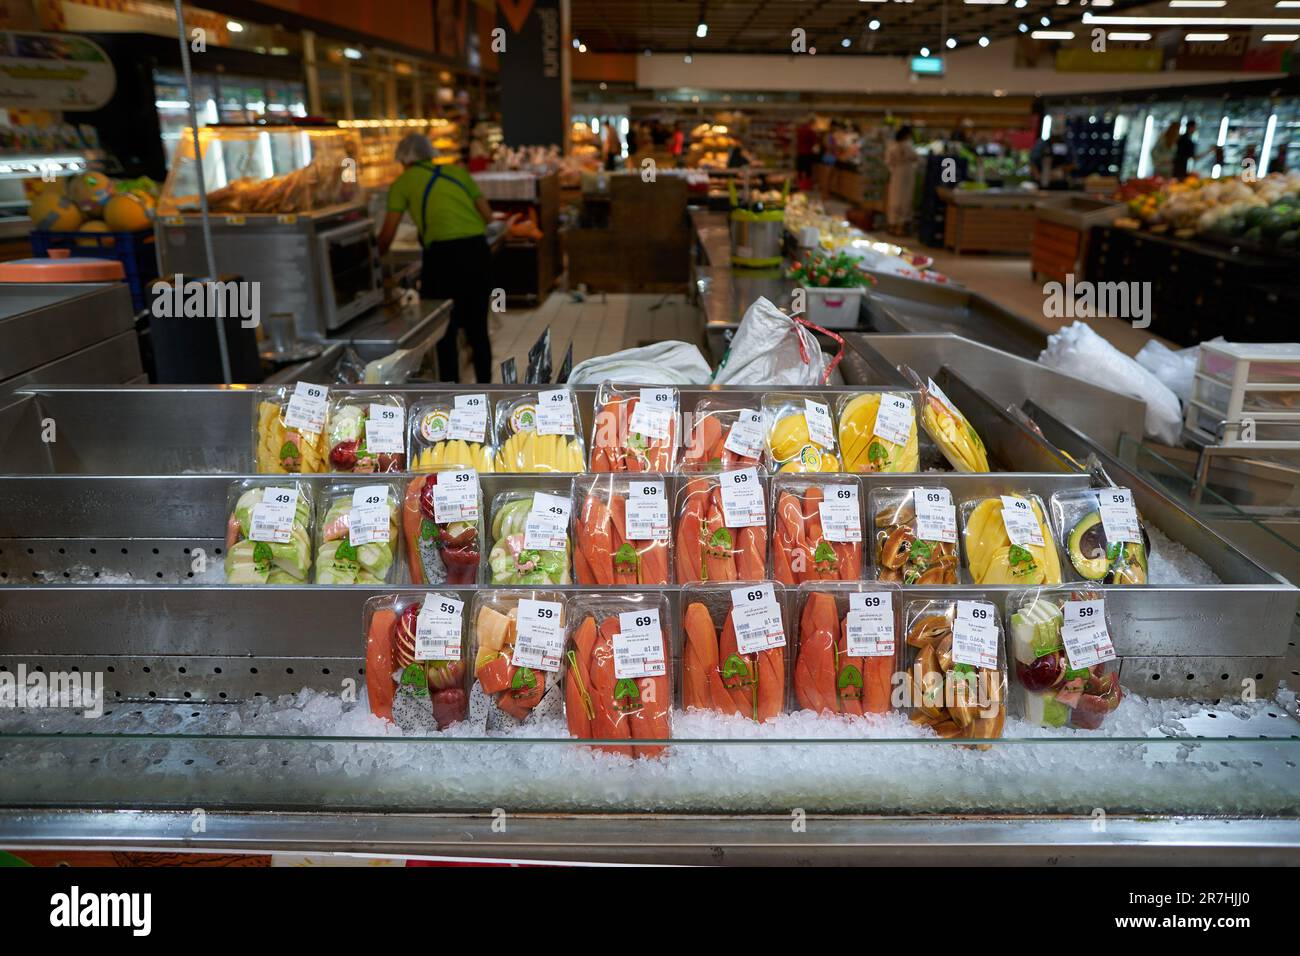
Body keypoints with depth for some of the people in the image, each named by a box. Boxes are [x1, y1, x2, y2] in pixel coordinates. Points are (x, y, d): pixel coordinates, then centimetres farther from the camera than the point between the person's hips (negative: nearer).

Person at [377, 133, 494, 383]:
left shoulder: (403, 182, 9)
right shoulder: (458, 171, 19)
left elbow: (387, 234, 9)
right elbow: (488, 216, 14)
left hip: (444, 252, -4)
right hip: (477, 248, 5)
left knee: (442, 327, 8)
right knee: (476, 326, 15)